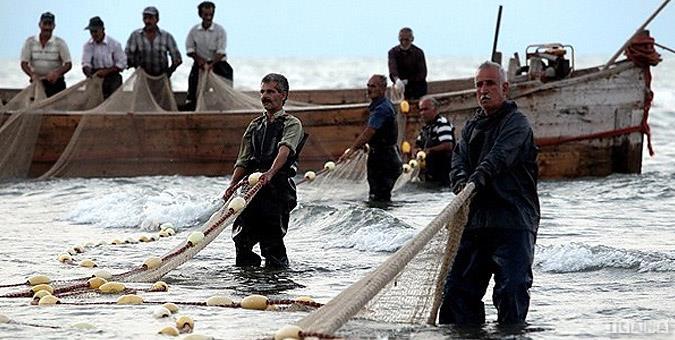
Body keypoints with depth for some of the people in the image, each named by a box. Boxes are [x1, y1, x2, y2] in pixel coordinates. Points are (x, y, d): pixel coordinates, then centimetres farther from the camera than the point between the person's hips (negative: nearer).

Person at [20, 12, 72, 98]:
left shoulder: (60, 43, -2)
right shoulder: (30, 42, 2)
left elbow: (68, 64, -5)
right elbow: (24, 63, 0)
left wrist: (57, 73, -24)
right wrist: (32, 74, -20)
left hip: (55, 83, -1)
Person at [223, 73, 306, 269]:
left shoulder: (292, 124, 0)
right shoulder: (255, 126, 19)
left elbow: (285, 151, -20)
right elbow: (243, 161, 17)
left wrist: (271, 172, -38)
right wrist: (233, 185, -1)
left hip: (278, 188, -6)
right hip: (252, 187, 6)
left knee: (272, 241, -9)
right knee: (242, 237, 1)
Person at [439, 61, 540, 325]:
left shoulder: (516, 123, -2)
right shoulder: (471, 127, 20)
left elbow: (500, 156, -20)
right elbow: (458, 160, 5)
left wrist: (478, 179, -38)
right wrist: (461, 182, -19)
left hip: (513, 222, -7)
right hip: (476, 220, 7)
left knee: (511, 288, -13)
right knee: (458, 285, 4)